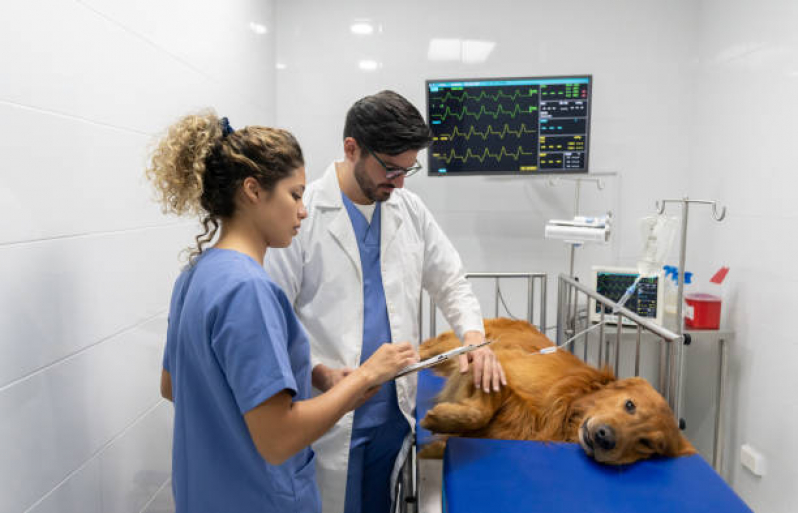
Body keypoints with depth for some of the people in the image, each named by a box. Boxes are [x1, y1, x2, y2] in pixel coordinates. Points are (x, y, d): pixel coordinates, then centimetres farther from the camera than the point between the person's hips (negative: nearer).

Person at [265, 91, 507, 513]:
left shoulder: (409, 208, 3)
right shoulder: (301, 214, -13)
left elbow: (450, 282, 11)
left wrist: (474, 336, -6)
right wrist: (318, 373, -23)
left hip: (395, 410, 5)